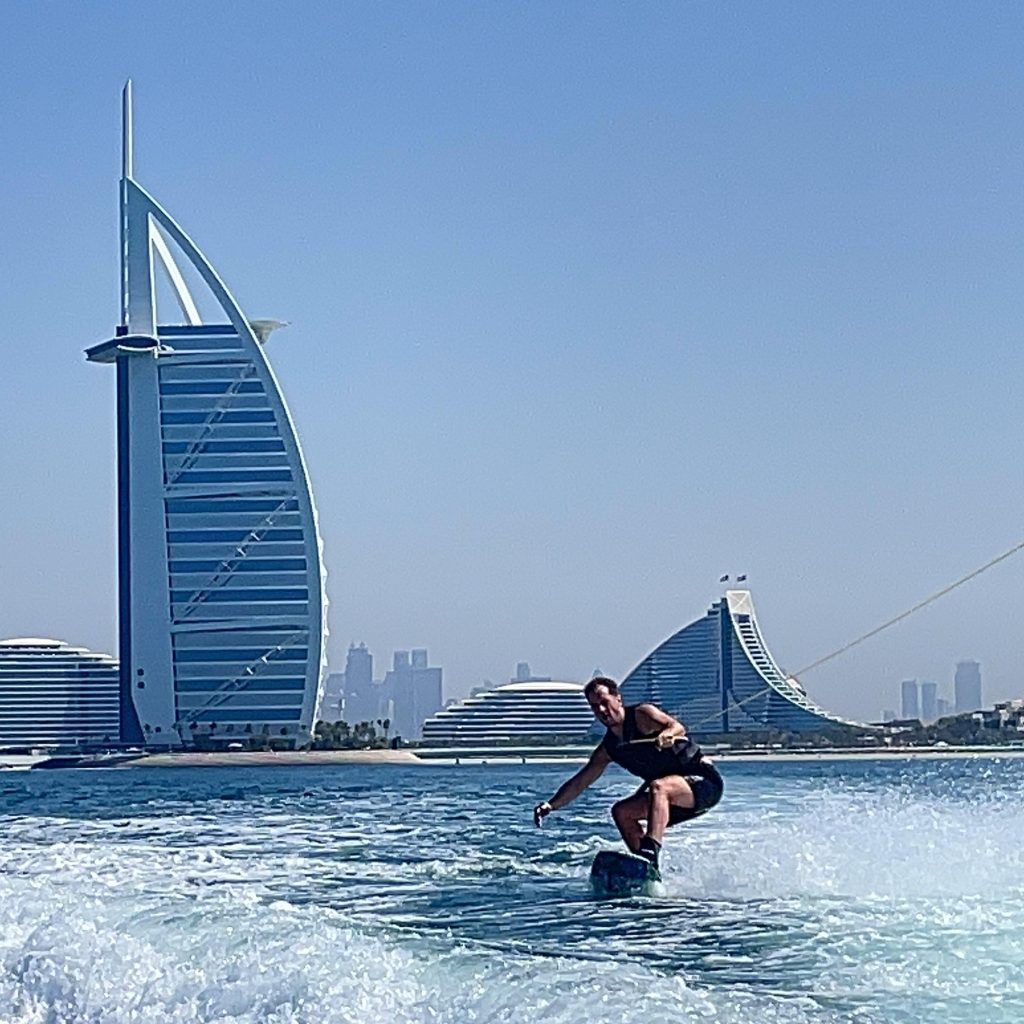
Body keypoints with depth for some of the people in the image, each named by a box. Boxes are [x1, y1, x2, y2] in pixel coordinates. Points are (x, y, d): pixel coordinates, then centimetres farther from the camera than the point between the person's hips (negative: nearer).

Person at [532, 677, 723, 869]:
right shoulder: (608, 748, 8)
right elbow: (579, 782, 11)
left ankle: (650, 854, -47)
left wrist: (666, 735, -50)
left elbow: (678, 727, -27)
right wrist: (551, 805, 0)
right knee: (621, 811, 0)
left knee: (658, 787, -34)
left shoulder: (641, 714, -12)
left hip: (704, 782, -8)